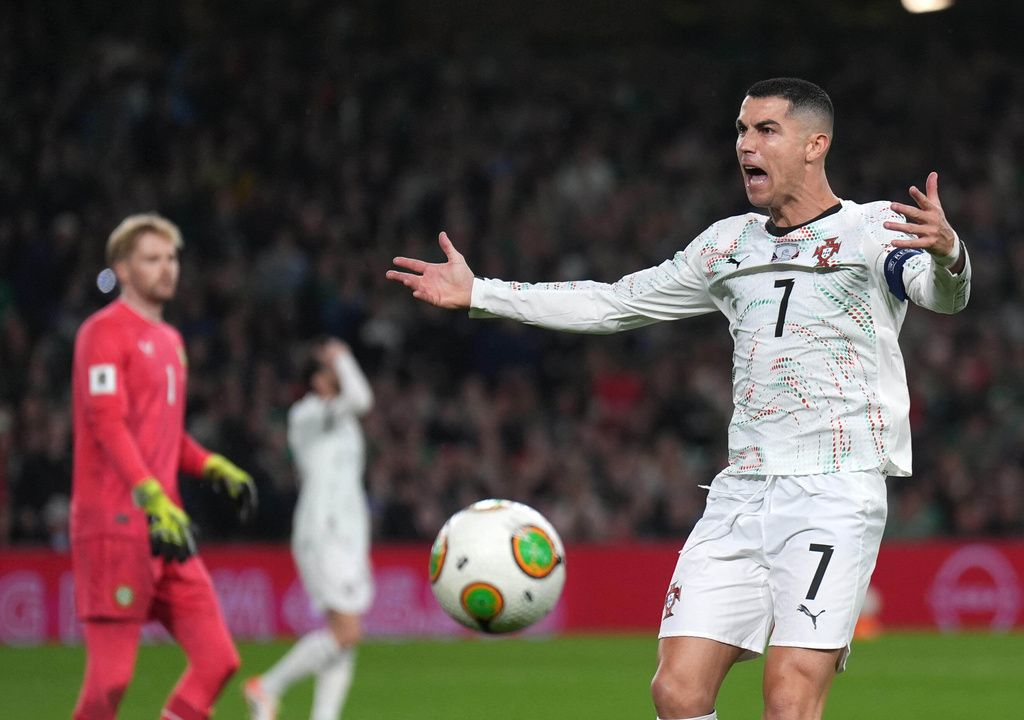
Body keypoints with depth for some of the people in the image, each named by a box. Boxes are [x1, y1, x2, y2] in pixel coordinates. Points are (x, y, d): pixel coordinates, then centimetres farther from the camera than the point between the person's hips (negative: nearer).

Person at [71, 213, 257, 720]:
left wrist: (217, 469, 14)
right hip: (114, 523, -8)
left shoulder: (170, 340, 21)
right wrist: (155, 499, -27)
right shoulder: (105, 331, -6)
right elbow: (107, 425, -17)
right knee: (112, 677, -9)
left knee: (218, 660, -1)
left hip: (165, 527, 8)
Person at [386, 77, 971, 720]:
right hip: (741, 492, 6)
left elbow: (941, 294, -20)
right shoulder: (729, 244, 18)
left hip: (834, 496, -6)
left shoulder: (874, 229, -1)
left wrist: (945, 252, -45)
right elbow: (615, 303, 28)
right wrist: (478, 294, 27)